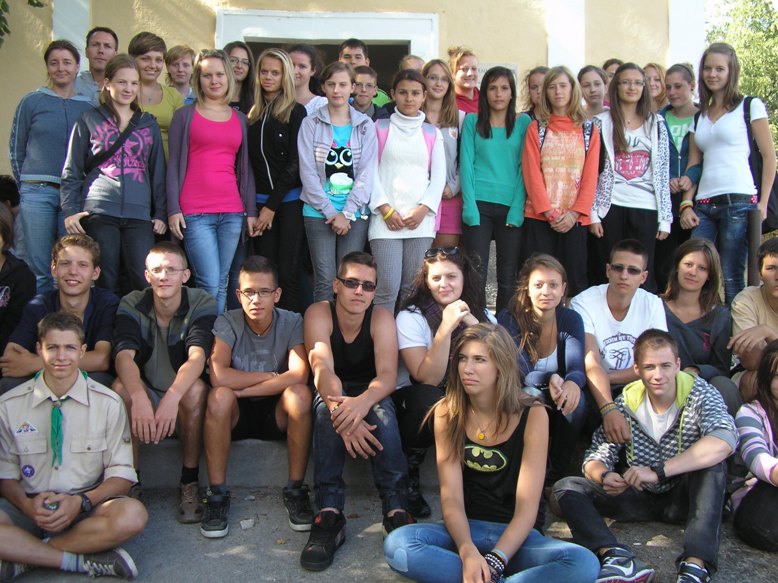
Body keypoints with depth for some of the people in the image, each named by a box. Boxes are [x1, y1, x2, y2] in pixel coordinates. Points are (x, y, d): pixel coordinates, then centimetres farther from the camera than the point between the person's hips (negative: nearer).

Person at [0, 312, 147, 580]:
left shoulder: (108, 403, -2)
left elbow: (121, 474, 0)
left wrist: (81, 502, -18)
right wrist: (28, 505, -15)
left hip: (86, 509, 0)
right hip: (30, 506, 0)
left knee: (132, 515, -32)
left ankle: (24, 556, -18)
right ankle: (82, 560, -21)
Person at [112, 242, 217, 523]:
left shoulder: (202, 304, -12)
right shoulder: (132, 305, -8)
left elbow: (197, 357, -28)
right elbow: (124, 355, -25)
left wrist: (172, 398, -48)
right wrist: (139, 398, -46)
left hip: (183, 398, -1)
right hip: (145, 397, 1)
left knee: (196, 388, -33)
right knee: (121, 386, -29)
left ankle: (189, 483, -17)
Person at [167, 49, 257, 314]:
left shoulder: (240, 119, 15)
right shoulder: (185, 115, 7)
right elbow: (174, 165, 4)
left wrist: (251, 211, 10)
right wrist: (173, 209, -4)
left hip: (232, 212, 3)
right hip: (195, 213, -3)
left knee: (221, 285, 6)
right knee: (210, 284, -11)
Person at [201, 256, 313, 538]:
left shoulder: (292, 322, -8)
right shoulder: (227, 323, -10)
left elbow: (299, 375, -24)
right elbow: (218, 376, -26)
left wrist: (241, 388, -22)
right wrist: (273, 376, -19)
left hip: (277, 414, 0)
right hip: (236, 414, 0)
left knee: (300, 394, -31)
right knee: (219, 396, -32)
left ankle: (295, 490, -15)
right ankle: (217, 494, -18)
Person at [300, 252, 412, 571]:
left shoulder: (381, 318, -14)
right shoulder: (319, 313, -17)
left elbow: (388, 375, -27)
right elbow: (322, 370, -30)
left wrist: (363, 403, -50)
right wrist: (343, 412, -50)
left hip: (370, 396, 1)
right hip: (331, 394, 0)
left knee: (382, 410, -34)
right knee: (327, 408, -35)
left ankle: (396, 509, -36)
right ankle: (330, 513, -40)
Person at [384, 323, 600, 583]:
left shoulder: (532, 416, -6)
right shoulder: (446, 413, -1)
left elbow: (527, 506, -12)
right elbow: (451, 496, -9)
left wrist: (494, 562, -27)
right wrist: (467, 552, -28)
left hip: (515, 536, -1)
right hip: (464, 530, 2)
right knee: (397, 545, -30)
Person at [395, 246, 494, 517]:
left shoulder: (482, 314, 2)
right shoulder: (411, 317, -10)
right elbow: (428, 380, -19)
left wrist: (473, 324, -21)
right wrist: (445, 328, -27)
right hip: (415, 399, -3)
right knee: (429, 402, -37)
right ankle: (408, 474, -11)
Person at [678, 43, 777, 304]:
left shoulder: (750, 106, 5)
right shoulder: (699, 116, 19)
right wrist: (686, 204, 4)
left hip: (739, 202, -4)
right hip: (703, 205, 5)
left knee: (732, 278, -5)